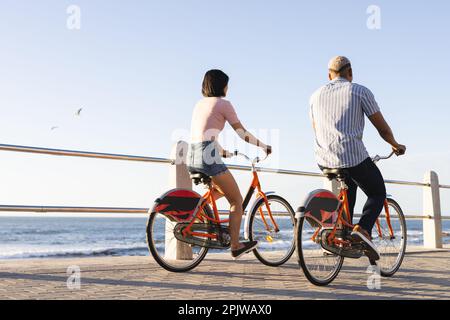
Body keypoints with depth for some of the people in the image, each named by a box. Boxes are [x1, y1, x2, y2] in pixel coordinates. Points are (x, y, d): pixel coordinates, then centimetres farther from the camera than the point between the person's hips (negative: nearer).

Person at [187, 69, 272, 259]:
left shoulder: (199, 104, 22)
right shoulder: (223, 104, 0)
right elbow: (242, 132, 3)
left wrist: (223, 152, 42)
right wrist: (264, 147, 15)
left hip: (191, 158, 8)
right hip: (208, 157, -8)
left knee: (222, 190, 31)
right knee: (237, 200, 5)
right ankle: (235, 246, 6)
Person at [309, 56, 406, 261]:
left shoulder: (316, 95, 16)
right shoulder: (360, 92, 3)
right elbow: (382, 128, 6)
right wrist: (395, 145, 25)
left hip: (324, 159, 5)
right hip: (354, 157, -5)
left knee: (349, 184, 33)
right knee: (377, 194, 16)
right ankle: (362, 230, -10)